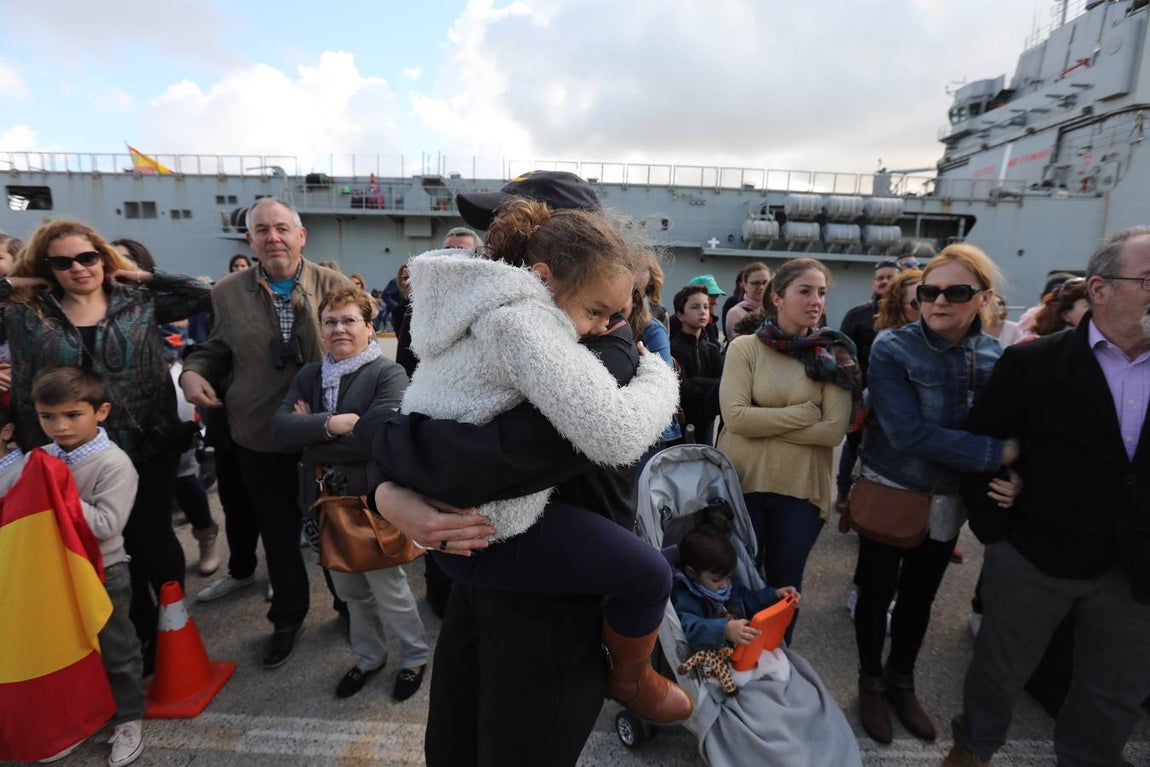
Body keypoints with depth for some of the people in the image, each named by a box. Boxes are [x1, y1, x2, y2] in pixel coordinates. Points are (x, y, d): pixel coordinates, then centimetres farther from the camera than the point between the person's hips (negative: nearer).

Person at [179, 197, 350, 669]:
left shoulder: (334, 286, -7)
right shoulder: (228, 292, 0)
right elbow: (217, 349, 13)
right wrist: (193, 373, -8)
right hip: (261, 435, 2)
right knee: (278, 532, 17)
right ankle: (287, 618, 40)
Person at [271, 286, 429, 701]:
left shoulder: (389, 374, -13)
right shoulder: (309, 375, 6)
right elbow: (280, 427, -7)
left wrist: (310, 432, -13)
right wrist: (332, 423, -22)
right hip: (326, 499, 6)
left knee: (387, 585, 9)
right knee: (348, 589, 20)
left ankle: (415, 657, 33)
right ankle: (369, 656, 43)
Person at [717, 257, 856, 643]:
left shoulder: (834, 357, -1)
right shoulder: (744, 347, -6)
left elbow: (834, 430, -11)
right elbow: (735, 416, -17)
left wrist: (763, 423, -15)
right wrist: (806, 412, -14)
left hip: (802, 488, 2)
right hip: (743, 482, -1)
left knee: (784, 584, 17)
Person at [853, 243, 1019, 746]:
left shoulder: (998, 358, -4)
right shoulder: (893, 349, -19)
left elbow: (1014, 430, 3)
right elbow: (908, 433, -27)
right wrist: (998, 454, -27)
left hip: (947, 500, 4)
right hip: (888, 493, -4)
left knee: (919, 597, 20)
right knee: (877, 592, 13)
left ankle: (901, 682, 43)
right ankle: (871, 683, 37)